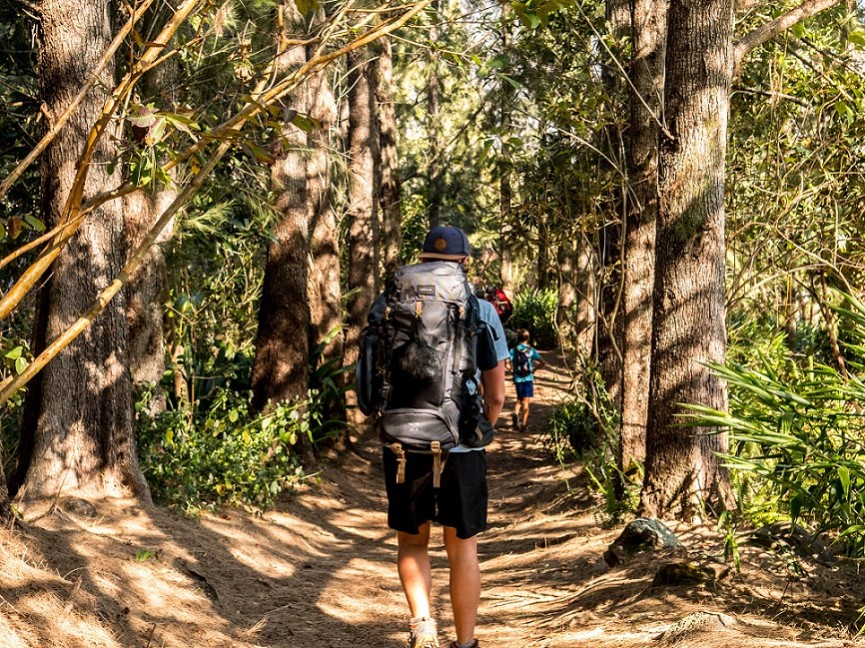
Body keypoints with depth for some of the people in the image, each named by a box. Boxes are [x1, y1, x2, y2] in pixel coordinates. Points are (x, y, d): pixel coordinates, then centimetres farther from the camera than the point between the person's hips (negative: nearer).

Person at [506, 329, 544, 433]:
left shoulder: (513, 350, -2)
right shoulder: (531, 350, -3)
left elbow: (507, 363, -13)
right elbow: (542, 362, -5)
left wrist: (512, 369, 4)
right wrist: (534, 368, 8)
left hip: (518, 378, 1)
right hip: (528, 378, -1)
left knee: (519, 399, 20)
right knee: (526, 401, 3)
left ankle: (515, 413, -7)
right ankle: (523, 424, 0)